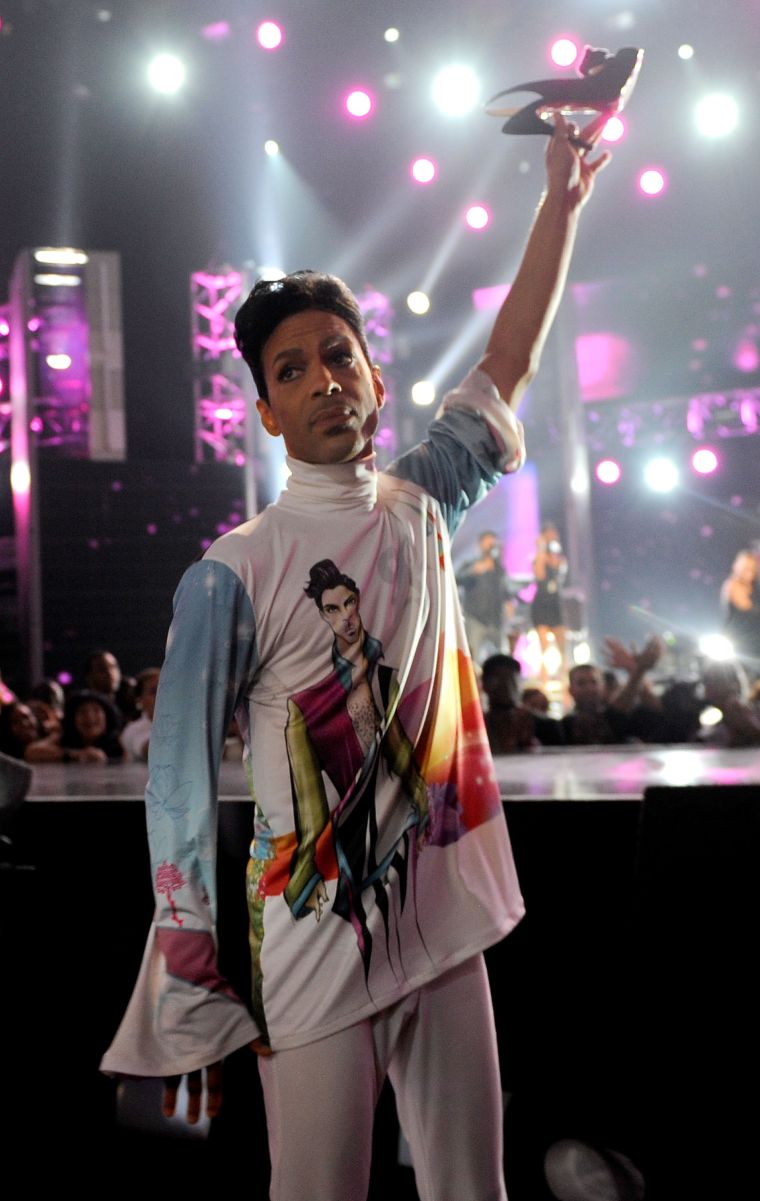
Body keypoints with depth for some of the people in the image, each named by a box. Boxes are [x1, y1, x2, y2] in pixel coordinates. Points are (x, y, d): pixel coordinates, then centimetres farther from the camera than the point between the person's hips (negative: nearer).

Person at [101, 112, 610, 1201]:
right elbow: (179, 783, -8)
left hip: (443, 925, 5)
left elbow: (508, 367, 16)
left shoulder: (420, 510, 7)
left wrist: (563, 198, 17)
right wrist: (190, 989, -10)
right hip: (312, 952, -5)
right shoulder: (233, 575, -9)